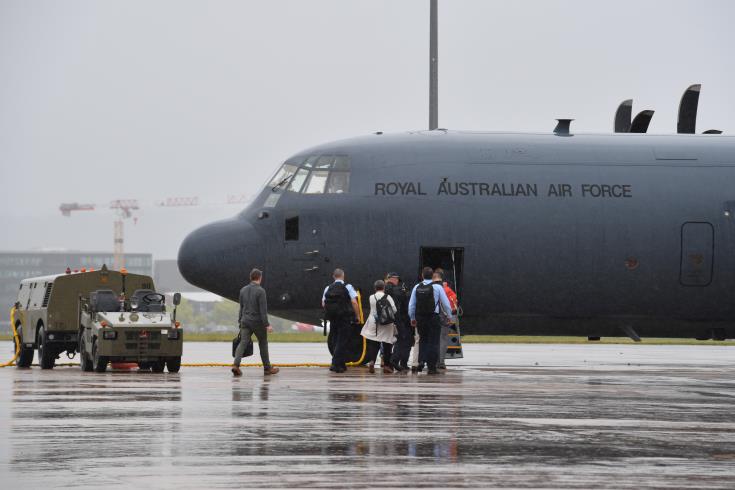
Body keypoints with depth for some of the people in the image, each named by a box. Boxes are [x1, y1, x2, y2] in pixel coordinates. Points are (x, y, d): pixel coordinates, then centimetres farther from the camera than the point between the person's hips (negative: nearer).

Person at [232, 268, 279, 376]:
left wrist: (240, 321, 21)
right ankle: (267, 367, 21)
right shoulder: (260, 291, -13)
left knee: (243, 343, -4)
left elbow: (241, 307, 13)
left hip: (245, 321, 4)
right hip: (258, 322, -4)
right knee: (263, 343, 13)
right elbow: (263, 309, -17)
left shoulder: (243, 290, 6)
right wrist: (267, 325, -16)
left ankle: (236, 365, -24)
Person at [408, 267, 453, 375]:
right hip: (433, 317, -3)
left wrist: (412, 318, 18)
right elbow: (446, 303, -3)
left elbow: (411, 304, 5)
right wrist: (449, 316, 12)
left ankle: (421, 360, 3)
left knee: (423, 339, 20)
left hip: (420, 317, 3)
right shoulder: (437, 287, -6)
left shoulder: (417, 287, 2)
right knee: (433, 342, 3)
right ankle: (431, 367, 1)